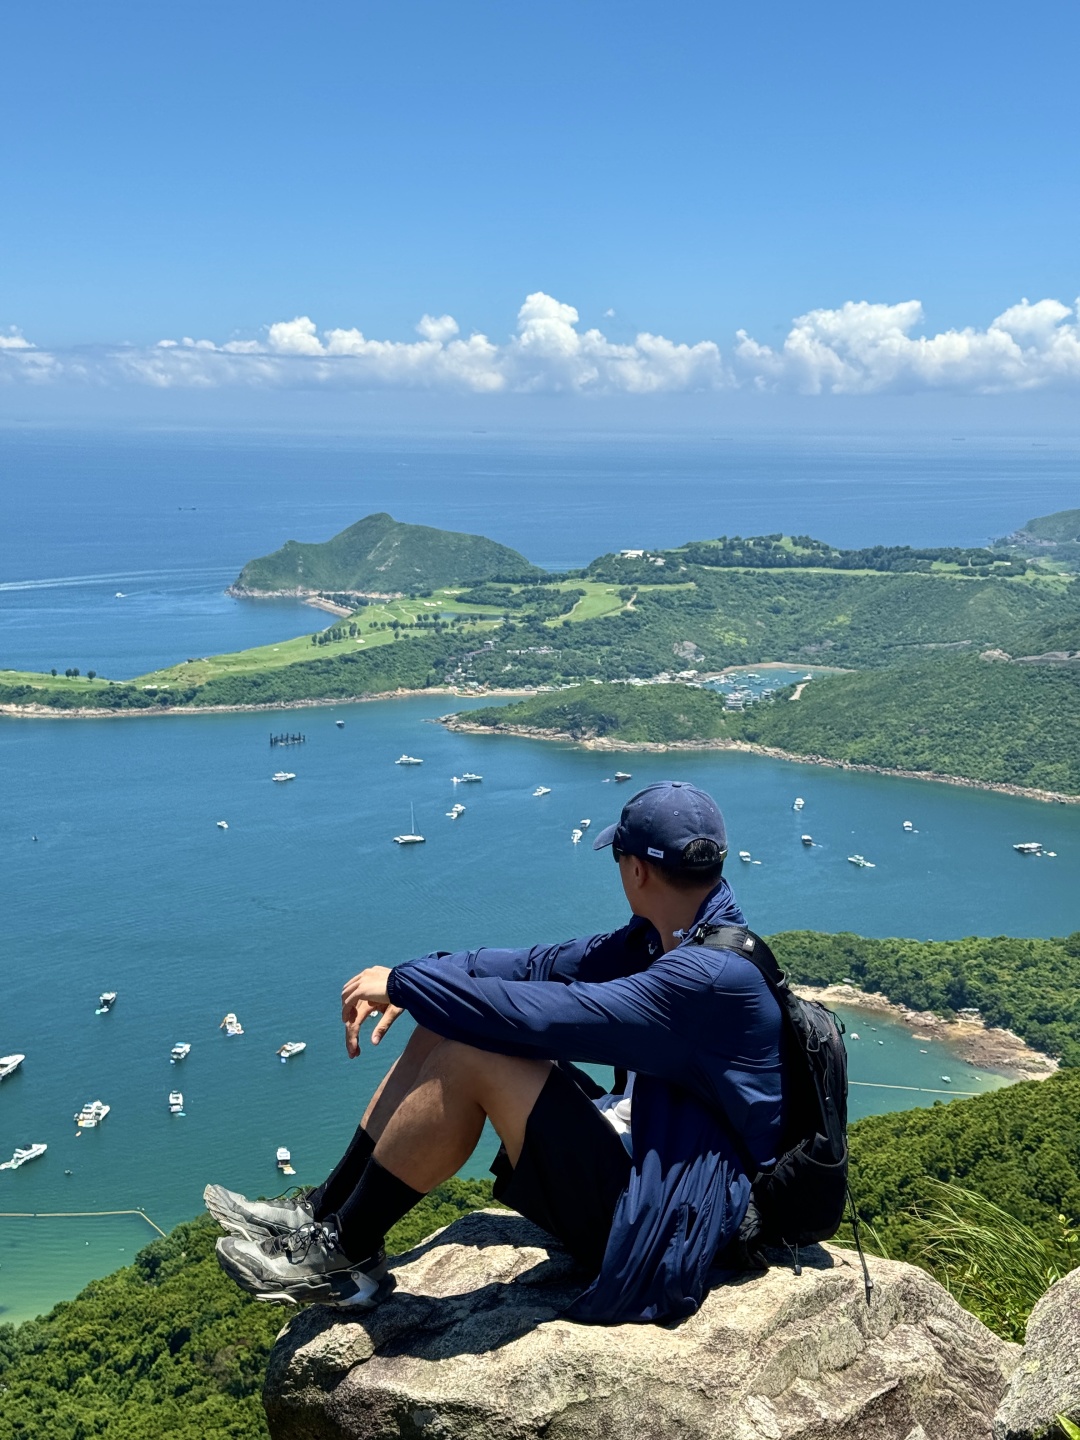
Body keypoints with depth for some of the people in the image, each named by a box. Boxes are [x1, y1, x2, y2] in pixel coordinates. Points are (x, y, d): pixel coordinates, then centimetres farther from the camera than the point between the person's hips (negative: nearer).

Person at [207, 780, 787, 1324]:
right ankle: (324, 1213, 9)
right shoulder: (666, 936, 5)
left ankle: (347, 1255, -6)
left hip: (657, 1222, -10)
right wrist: (413, 978, -5)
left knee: (472, 1055, -24)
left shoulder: (716, 976, -26)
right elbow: (547, 965, 7)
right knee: (442, 1030, 2)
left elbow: (544, 1013, -29)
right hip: (636, 1148, 10)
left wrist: (402, 981, -18)